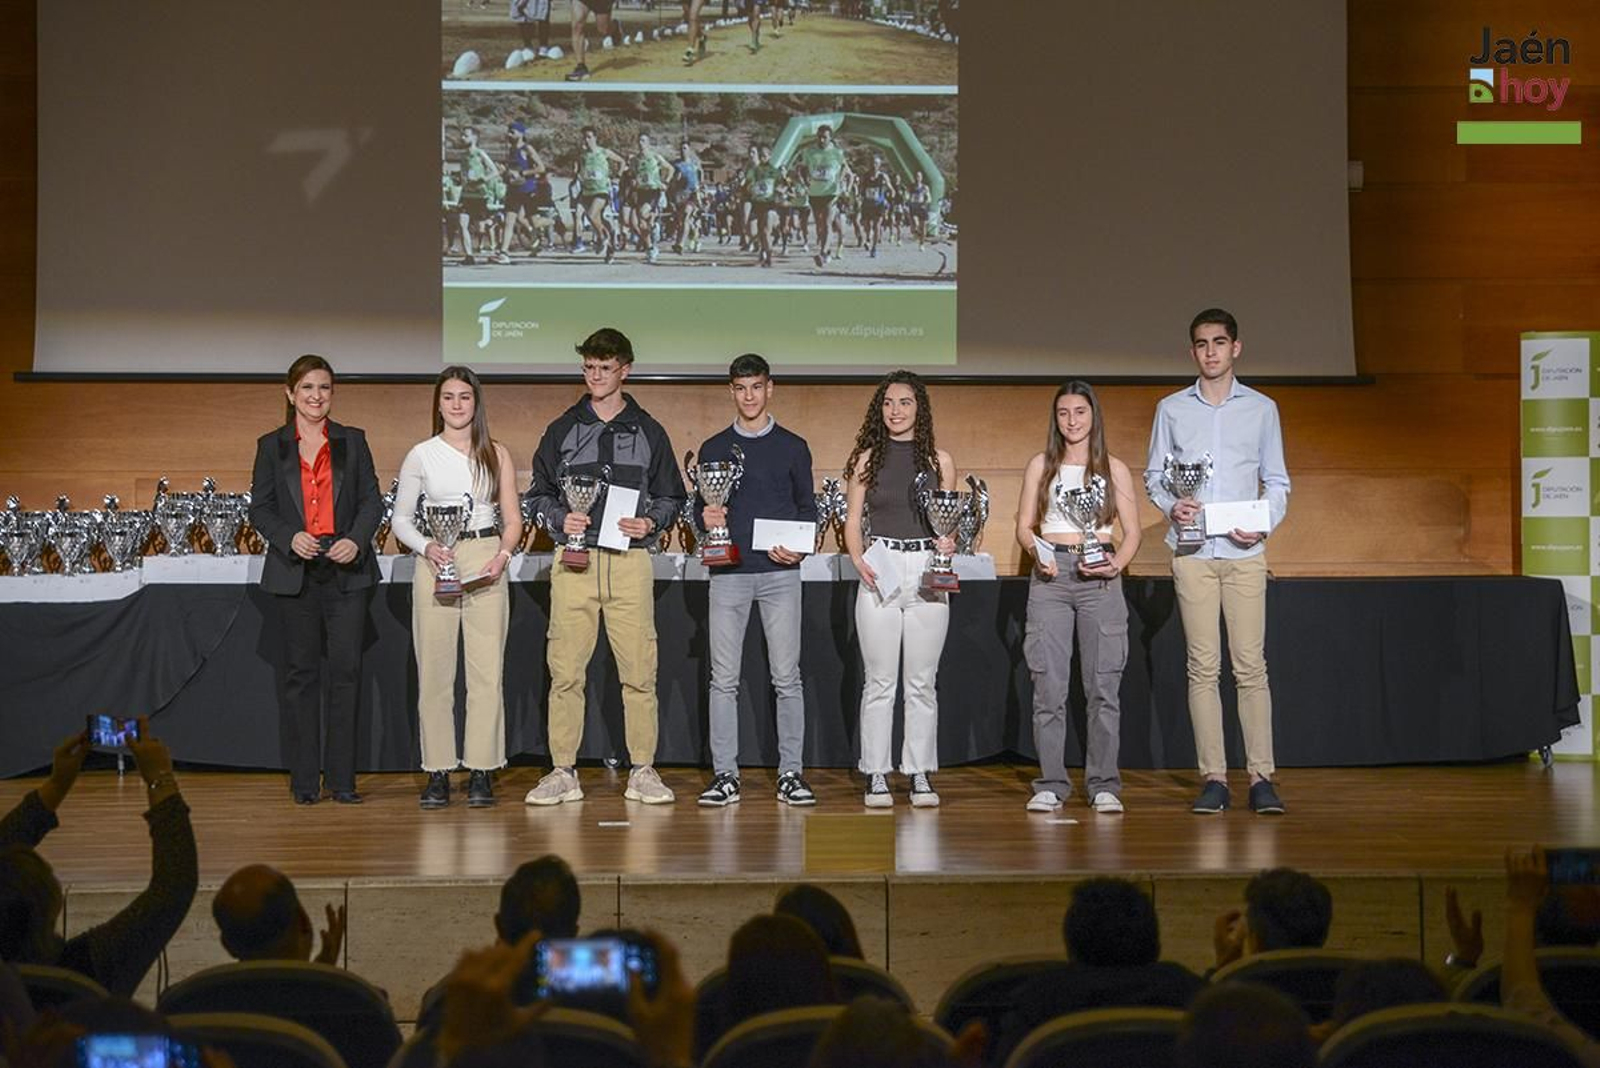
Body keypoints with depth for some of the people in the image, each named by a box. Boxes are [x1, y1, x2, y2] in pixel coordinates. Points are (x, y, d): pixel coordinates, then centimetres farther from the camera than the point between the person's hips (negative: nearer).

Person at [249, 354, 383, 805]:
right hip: (294, 571, 0)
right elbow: (259, 508, 5)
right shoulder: (271, 446, 8)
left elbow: (372, 500, 7)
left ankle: (341, 778, 2)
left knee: (345, 669, -4)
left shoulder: (352, 441, 9)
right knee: (300, 671, 2)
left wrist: (356, 540, -11)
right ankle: (304, 779, 8)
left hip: (346, 569, 0)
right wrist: (290, 537, -13)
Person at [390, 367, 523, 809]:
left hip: (485, 561, 0)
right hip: (436, 564, 0)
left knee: (486, 670, -4)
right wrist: (426, 547, -10)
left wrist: (503, 555, -8)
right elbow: (401, 518, 9)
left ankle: (481, 773, 1)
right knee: (434, 671, -2)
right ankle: (437, 773, 4)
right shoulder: (421, 454, 8)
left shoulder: (496, 454, 10)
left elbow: (513, 519, 10)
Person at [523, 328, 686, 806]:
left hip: (629, 561, 0)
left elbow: (671, 497, 14)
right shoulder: (562, 430, 13)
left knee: (639, 671, -2)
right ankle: (563, 773, 5)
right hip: (574, 561, 1)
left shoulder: (648, 432, 12)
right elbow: (539, 492, 13)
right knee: (566, 671, -1)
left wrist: (649, 523, -6)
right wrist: (560, 519, -6)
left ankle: (643, 772, 4)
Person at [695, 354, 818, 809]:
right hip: (729, 573, 1)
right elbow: (700, 507, 14)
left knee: (786, 677, -1)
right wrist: (706, 517, -10)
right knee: (724, 679, 0)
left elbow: (807, 507, 11)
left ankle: (791, 773, 4)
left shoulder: (793, 447, 9)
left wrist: (800, 548, -7)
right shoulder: (714, 448, 11)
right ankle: (724, 775, 5)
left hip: (779, 572, -1)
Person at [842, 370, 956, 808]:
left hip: (927, 571, 1)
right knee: (879, 680, 1)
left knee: (922, 681, 4)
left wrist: (948, 543, -10)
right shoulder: (866, 459, 7)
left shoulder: (939, 460, 9)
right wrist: (859, 561, -11)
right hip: (880, 571, -1)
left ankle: (921, 775, 10)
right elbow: (852, 521, 6)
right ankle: (876, 775, 6)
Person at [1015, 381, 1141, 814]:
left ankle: (1103, 785, 4)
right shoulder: (1040, 465, 11)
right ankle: (1051, 784, 3)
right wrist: (1037, 551, -11)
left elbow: (1132, 532, 9)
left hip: (1099, 577, 0)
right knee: (1049, 686, -3)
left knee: (1103, 686, -2)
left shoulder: (1114, 469, 10)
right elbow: (1024, 525, 9)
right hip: (1051, 574, 0)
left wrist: (1116, 564, -10)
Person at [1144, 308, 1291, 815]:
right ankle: (1213, 778, 2)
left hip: (1244, 551, 0)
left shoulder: (1262, 409, 9)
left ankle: (1261, 778, -2)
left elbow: (1277, 481, 11)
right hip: (1192, 551, 0)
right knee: (1203, 666, -1)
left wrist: (1264, 522, -8)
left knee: (1251, 665, -4)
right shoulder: (1172, 409, 9)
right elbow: (1153, 474, 12)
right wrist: (1172, 506, -9)